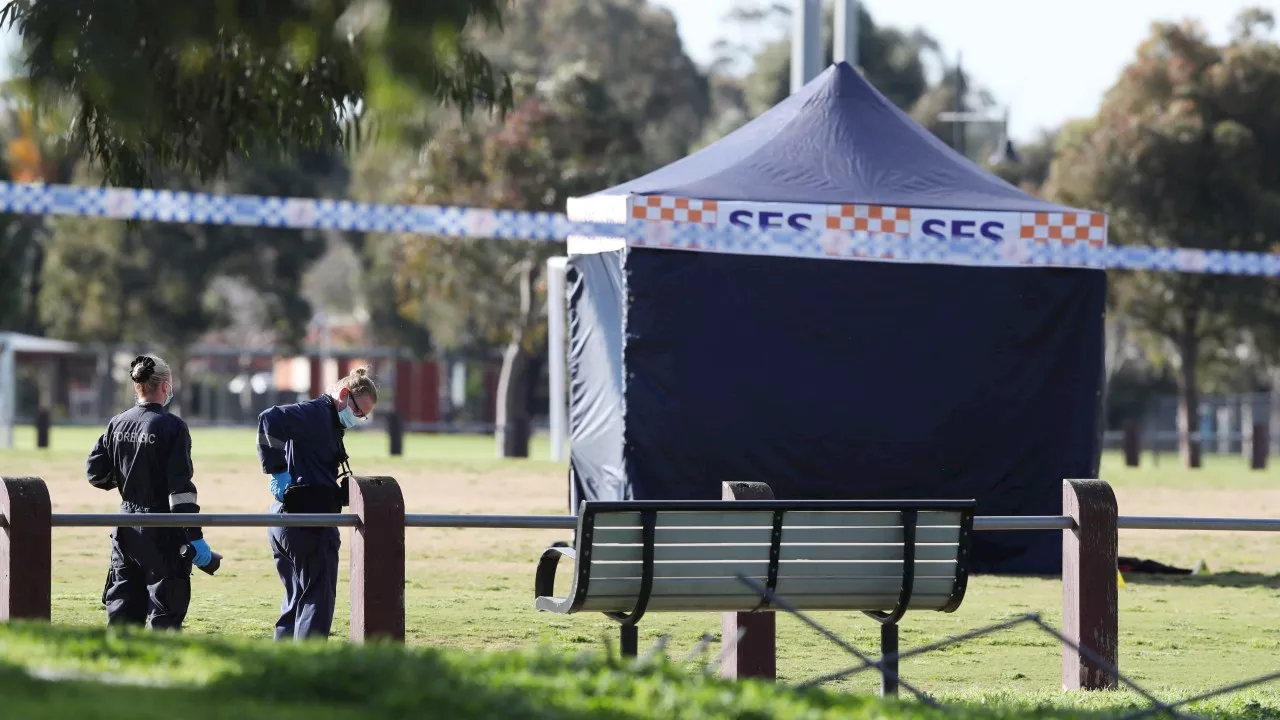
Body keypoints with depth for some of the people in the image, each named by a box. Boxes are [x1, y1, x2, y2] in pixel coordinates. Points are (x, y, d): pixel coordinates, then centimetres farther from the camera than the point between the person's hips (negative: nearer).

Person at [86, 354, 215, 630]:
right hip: (162, 533, -6)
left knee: (123, 607, 11)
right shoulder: (172, 426, -12)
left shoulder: (117, 424, 5)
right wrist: (195, 537, -16)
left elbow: (96, 473, 7)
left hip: (126, 528, 6)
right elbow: (181, 487, -17)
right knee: (165, 609, -1)